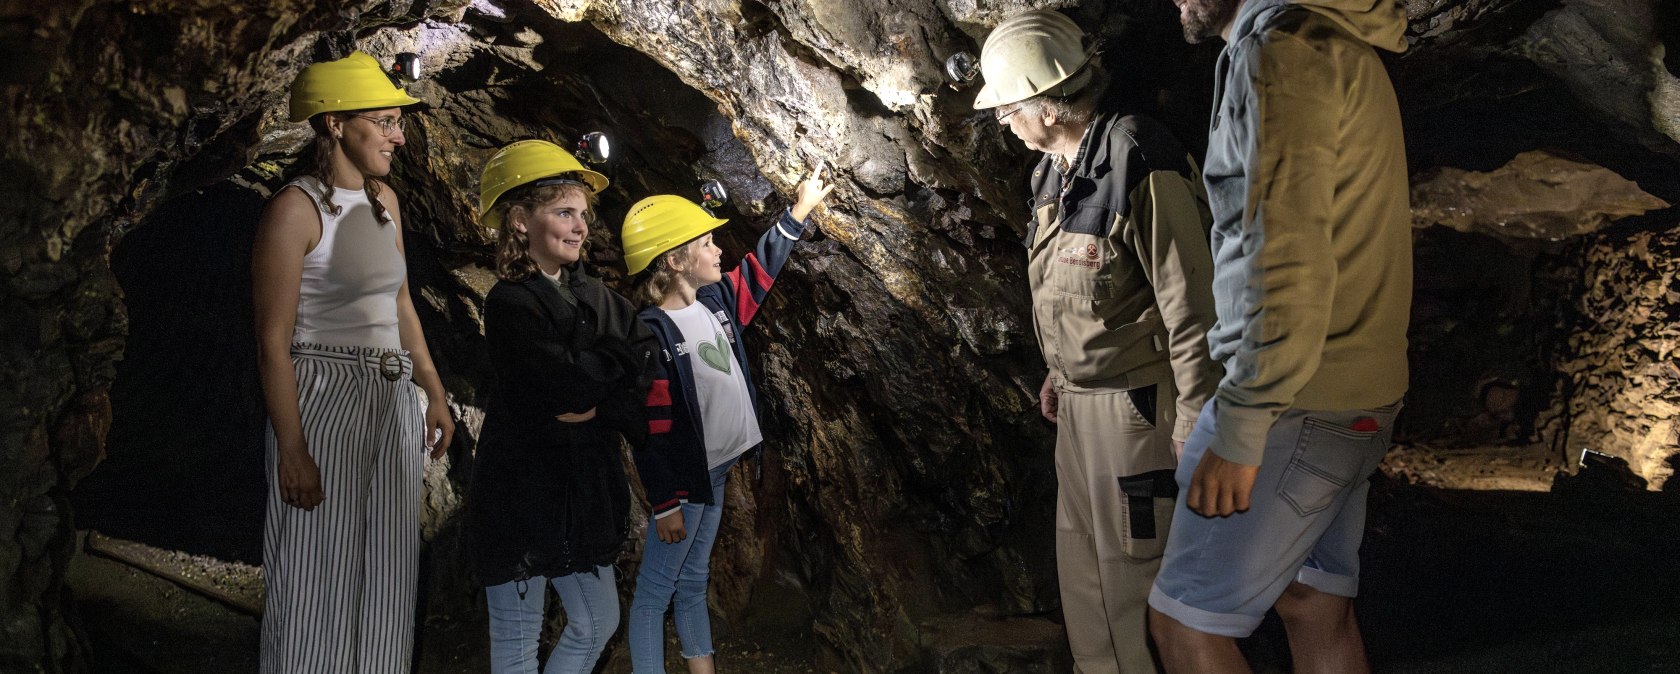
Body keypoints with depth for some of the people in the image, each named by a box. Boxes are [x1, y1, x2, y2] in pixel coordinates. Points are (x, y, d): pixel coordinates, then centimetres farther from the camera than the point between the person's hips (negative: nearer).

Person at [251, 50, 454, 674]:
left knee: (385, 578, 13)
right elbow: (273, 341, -15)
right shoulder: (296, 208, -12)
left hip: (395, 403, 7)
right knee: (320, 581, 2)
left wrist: (435, 395, 18)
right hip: (325, 402, -7)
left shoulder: (383, 200, 10)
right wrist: (291, 450, -19)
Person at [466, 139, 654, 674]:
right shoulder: (511, 304, -14)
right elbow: (566, 383, -25)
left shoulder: (595, 297, 7)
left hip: (584, 487, 7)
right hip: (520, 493, -7)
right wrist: (622, 354, -10)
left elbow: (646, 381, 0)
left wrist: (598, 408, -17)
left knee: (598, 624, 15)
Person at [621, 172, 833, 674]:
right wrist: (663, 505, -19)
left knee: (693, 582, 19)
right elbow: (649, 430, -21)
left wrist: (800, 210, 27)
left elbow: (761, 268, 22)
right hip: (682, 479, -9)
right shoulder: (652, 334, -21)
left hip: (716, 471, 9)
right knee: (654, 593, 2)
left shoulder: (716, 302, 3)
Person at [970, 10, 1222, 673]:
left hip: (1133, 403, -9)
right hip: (1079, 397, 9)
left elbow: (1190, 306, -22)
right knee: (1081, 559, 18)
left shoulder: (1140, 166, -23)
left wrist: (1194, 426, -20)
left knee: (1132, 568, 2)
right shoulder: (1056, 166, 6)